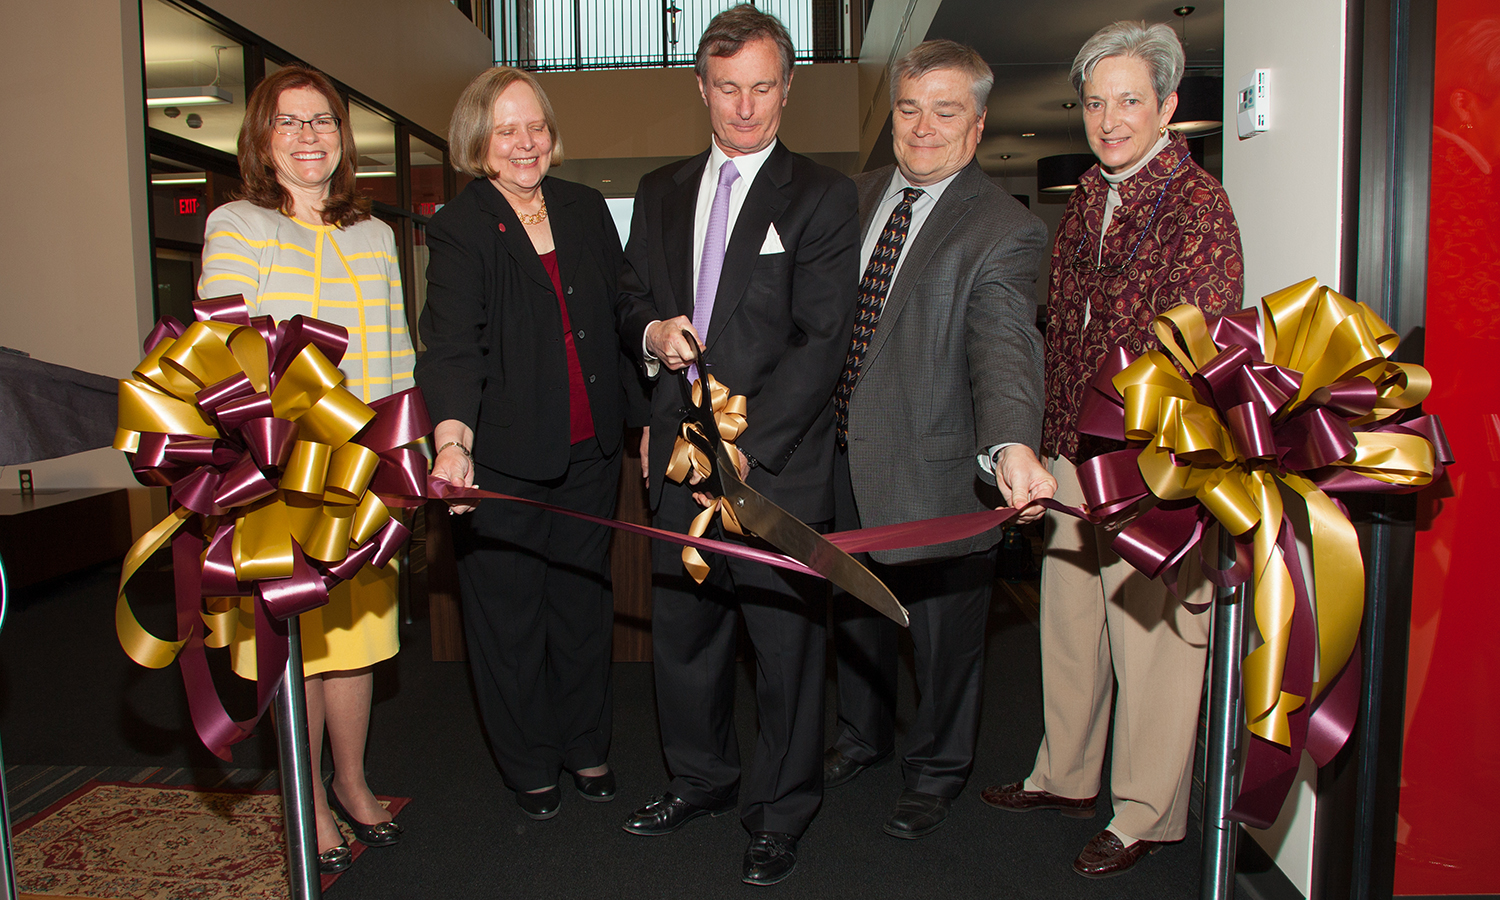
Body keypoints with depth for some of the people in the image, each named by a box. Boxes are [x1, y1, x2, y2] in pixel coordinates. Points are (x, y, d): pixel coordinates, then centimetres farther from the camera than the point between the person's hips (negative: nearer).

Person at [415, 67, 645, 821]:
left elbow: (621, 319, 11)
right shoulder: (458, 230, -8)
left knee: (584, 602, 16)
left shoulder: (586, 210, 6)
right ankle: (529, 768, 29)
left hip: (589, 452, 4)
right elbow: (453, 344, -23)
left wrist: (646, 415, 11)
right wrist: (451, 440, -38)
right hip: (500, 459, -4)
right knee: (508, 616, 9)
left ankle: (586, 748, 36)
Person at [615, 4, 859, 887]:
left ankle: (780, 811, 26)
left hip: (779, 461, -5)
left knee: (786, 642, 5)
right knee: (683, 631, 16)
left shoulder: (822, 196, -4)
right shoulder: (662, 192, 13)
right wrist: (651, 331, -4)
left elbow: (823, 342, -12)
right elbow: (631, 295, 21)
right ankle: (703, 776, 39)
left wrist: (744, 445, -18)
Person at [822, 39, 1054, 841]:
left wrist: (1012, 445, -48)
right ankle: (862, 736, 49)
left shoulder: (1004, 232, -14)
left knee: (943, 627, 13)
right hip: (842, 458, 6)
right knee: (852, 610, 23)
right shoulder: (859, 195, 6)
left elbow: (1005, 347, -29)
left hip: (933, 472, -5)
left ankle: (938, 767, 39)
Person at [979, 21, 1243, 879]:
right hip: (1076, 456, 7)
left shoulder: (1197, 204, -10)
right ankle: (1065, 776, 35)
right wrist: (1052, 444, 13)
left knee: (1151, 634, 4)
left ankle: (1145, 815, 21)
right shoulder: (1086, 201, 13)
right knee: (1068, 622, 16)